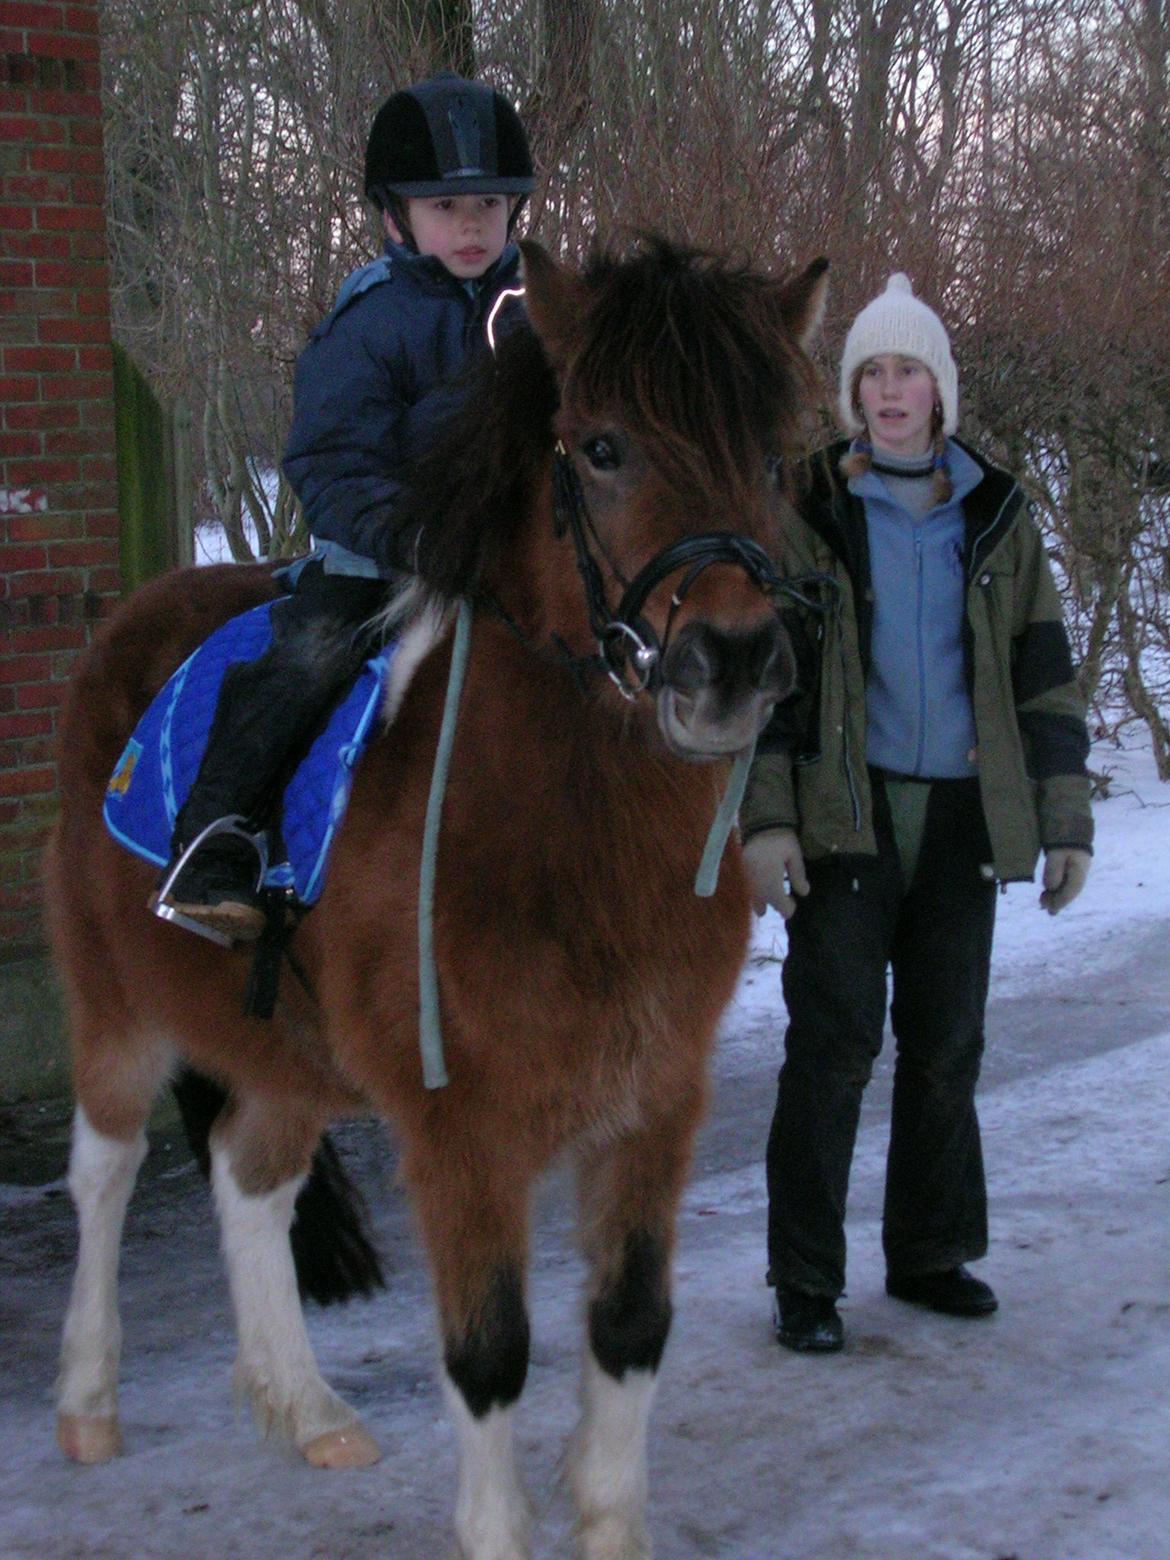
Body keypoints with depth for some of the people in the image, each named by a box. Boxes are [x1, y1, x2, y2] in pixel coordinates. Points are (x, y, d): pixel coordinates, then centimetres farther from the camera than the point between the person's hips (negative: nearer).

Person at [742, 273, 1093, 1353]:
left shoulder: (997, 520, 9)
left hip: (962, 818, 3)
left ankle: (931, 1252, 26)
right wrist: (765, 818, -11)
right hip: (847, 817, -3)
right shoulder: (808, 517, 0)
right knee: (833, 1044, -4)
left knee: (947, 1044, 11)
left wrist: (1066, 818, 6)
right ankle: (806, 1279, 5)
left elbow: (1044, 674, 10)